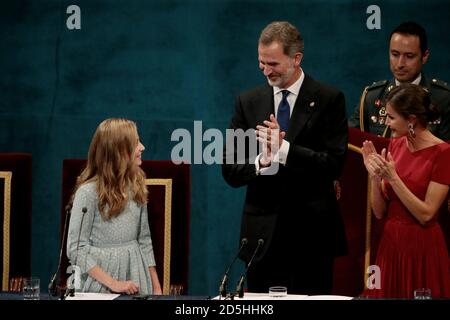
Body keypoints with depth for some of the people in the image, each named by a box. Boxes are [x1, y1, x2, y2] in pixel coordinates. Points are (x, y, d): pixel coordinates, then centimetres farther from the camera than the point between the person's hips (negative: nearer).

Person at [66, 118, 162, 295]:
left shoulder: (136, 187, 4)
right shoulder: (89, 191, -14)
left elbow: (144, 240, 11)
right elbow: (76, 249, -15)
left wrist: (156, 287, 6)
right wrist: (112, 283, -20)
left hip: (135, 272, 5)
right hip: (101, 276, -5)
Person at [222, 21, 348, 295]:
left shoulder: (329, 100, -1)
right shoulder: (248, 102, 9)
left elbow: (334, 164, -9)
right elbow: (230, 170, 6)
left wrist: (284, 149, -20)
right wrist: (261, 162, -15)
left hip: (312, 233, -3)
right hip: (262, 235, 3)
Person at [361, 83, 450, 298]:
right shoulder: (395, 144, 6)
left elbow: (425, 214, -16)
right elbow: (379, 212, 6)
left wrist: (393, 178, -19)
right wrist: (375, 176, -10)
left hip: (422, 249, -6)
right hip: (391, 244, 6)